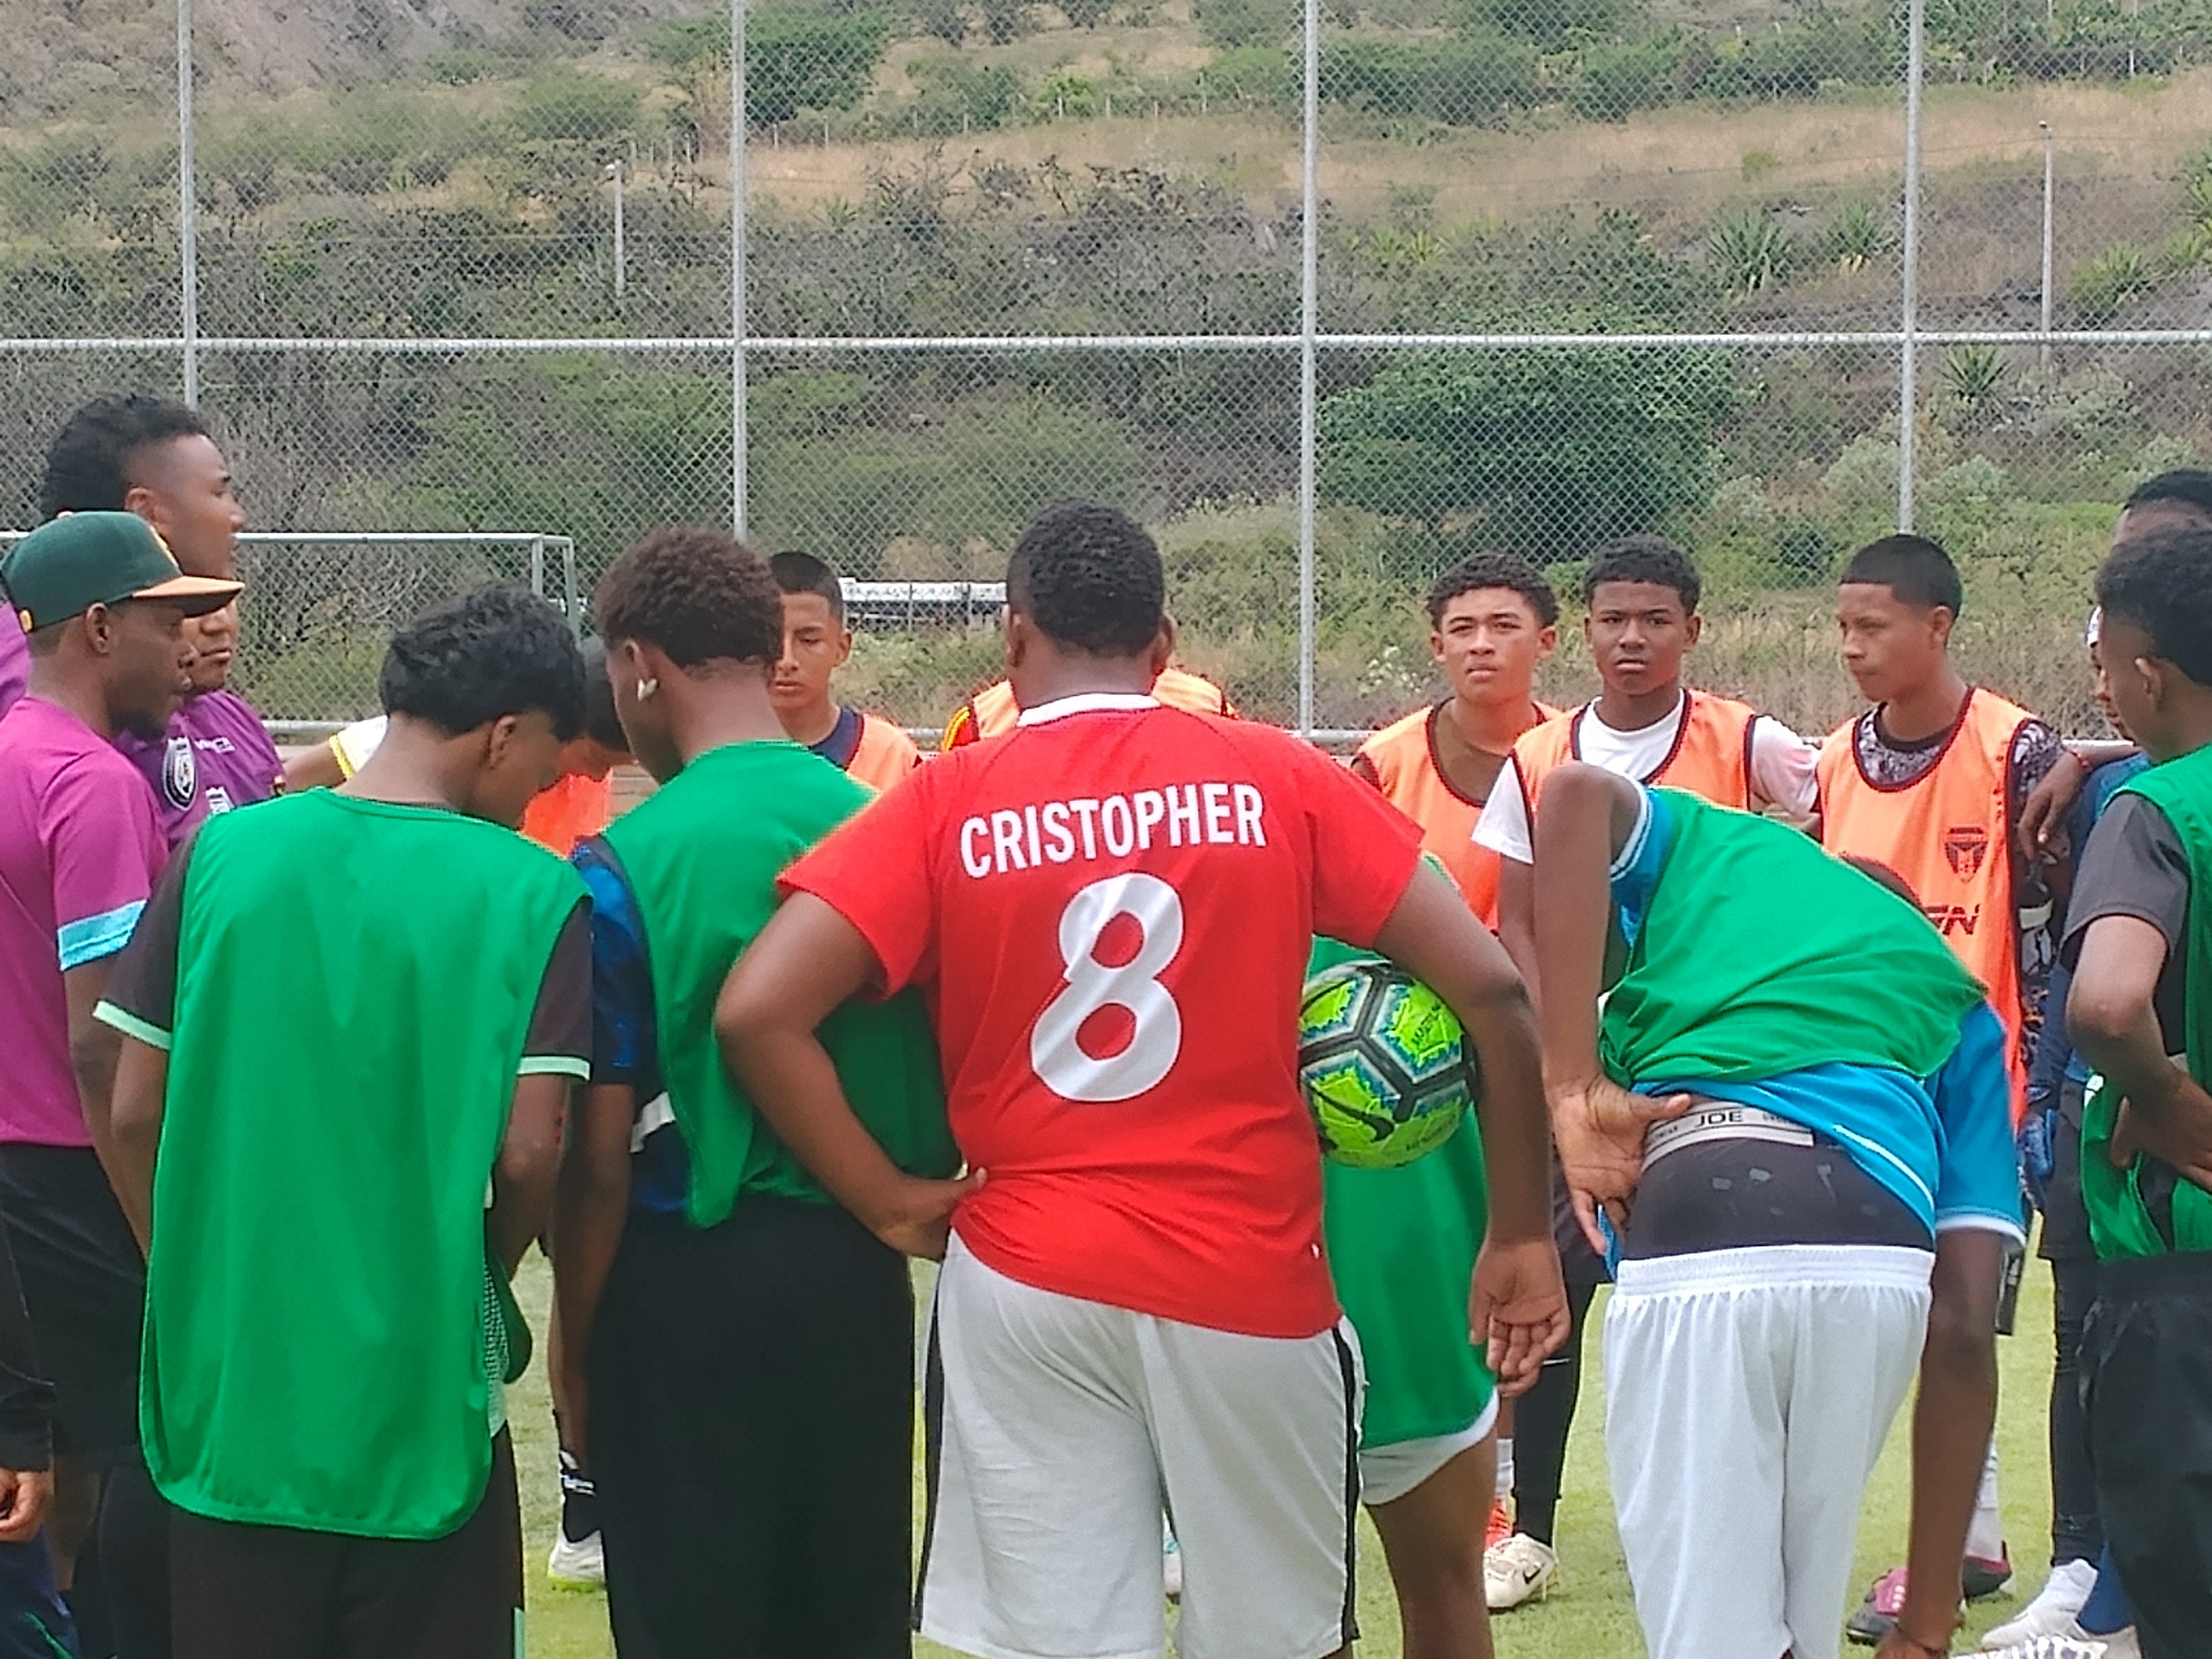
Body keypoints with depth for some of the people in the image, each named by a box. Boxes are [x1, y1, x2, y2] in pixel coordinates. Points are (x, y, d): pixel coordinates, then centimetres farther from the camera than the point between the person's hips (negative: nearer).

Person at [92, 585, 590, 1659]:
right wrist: (483, 1281, 8)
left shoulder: (223, 853, -2)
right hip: (417, 1397, -3)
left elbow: (134, 1111, 0)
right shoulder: (530, 895, -9)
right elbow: (529, 1153, -12)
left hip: (226, 1383, 3)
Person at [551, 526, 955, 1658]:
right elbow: (950, 1090, 5)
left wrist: (576, 1337, 0)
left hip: (688, 1280, -4)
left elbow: (601, 1159, -12)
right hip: (859, 1272, 4)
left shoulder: (624, 866, -13)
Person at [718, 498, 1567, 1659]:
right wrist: (1520, 1234, 5)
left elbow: (757, 1012, -11)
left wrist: (891, 1205, -2)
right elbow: (1489, 988, -2)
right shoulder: (1278, 779, 1)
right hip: (1253, 1276, 0)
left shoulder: (945, 804, -1)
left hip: (1027, 1284, 0)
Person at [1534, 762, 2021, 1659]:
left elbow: (1579, 795, 2)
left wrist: (1574, 1092, 2)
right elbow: (1963, 1331, 20)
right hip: (1879, 1258, 3)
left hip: (1690, 1229, -3)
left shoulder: (1704, 843, 31)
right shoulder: (1950, 993, 31)